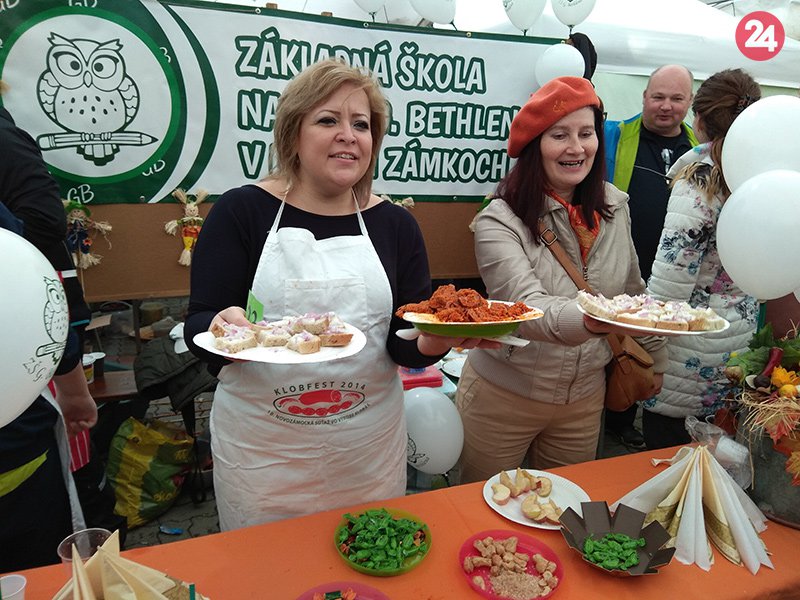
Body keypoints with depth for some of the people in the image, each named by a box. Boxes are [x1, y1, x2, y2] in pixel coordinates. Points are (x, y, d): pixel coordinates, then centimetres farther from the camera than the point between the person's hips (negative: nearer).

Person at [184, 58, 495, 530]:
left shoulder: (394, 224, 1)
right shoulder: (241, 212, -5)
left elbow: (405, 346, -2)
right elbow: (198, 324, -7)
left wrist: (436, 339, -23)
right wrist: (222, 328, -29)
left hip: (370, 448, 2)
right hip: (260, 450, -1)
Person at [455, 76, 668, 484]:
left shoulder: (614, 207, -2)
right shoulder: (499, 221, -19)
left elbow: (633, 289, 11)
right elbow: (527, 308, -32)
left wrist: (653, 359, 16)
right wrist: (591, 319, -51)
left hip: (585, 395, 5)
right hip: (503, 397, -4)